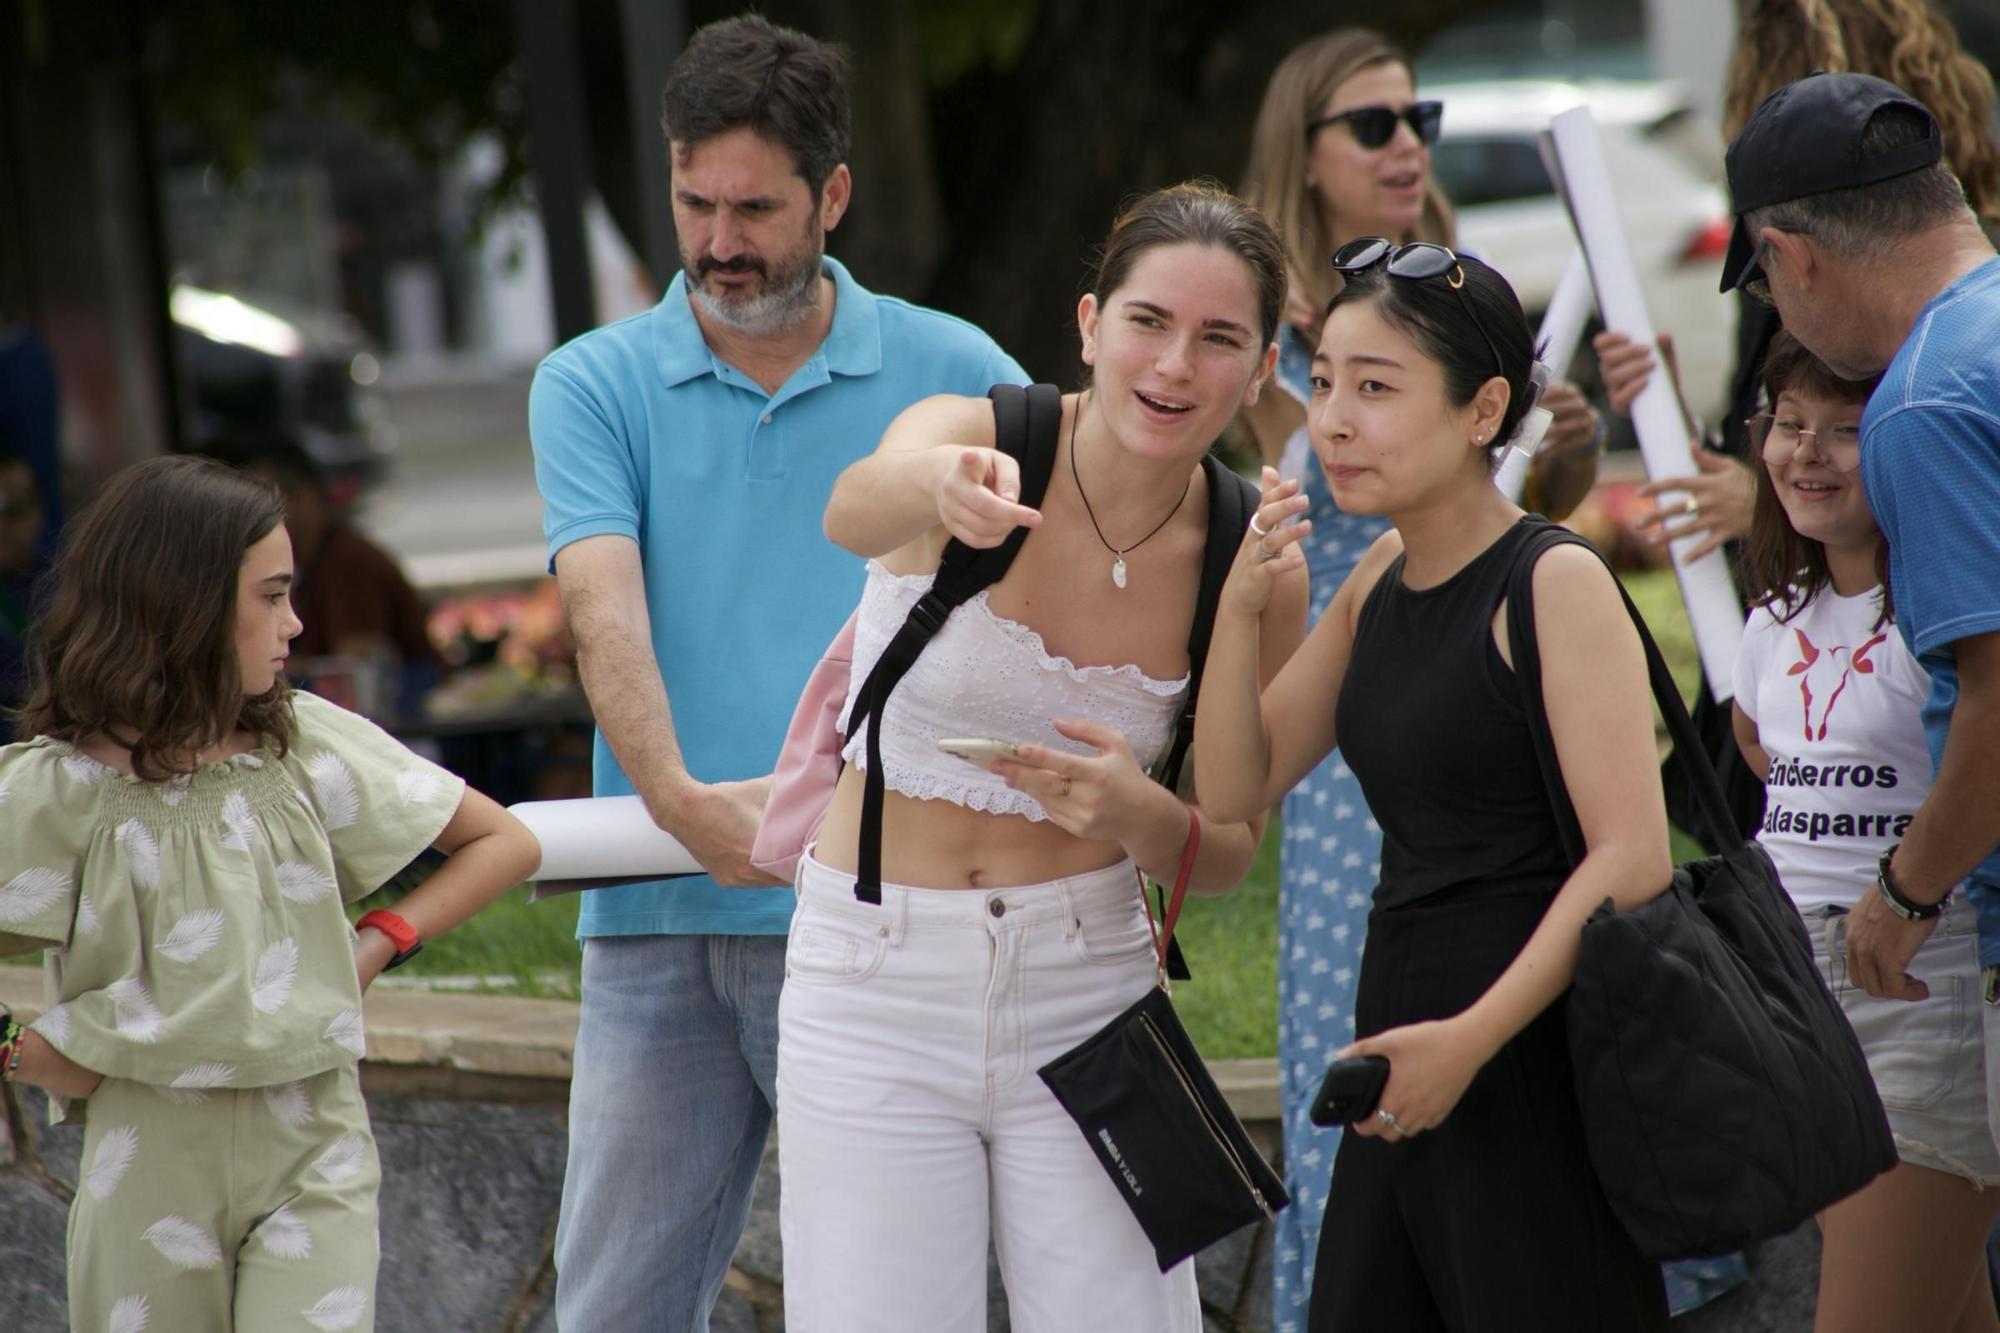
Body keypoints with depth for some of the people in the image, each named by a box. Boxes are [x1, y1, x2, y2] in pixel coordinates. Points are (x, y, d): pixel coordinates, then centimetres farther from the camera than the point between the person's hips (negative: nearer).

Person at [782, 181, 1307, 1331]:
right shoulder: (973, 436, -12)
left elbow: (1228, 857, 4)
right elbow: (855, 509, -36)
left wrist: (1140, 813, -19)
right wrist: (943, 487, -60)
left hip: (1085, 989, 2)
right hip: (877, 988, -2)